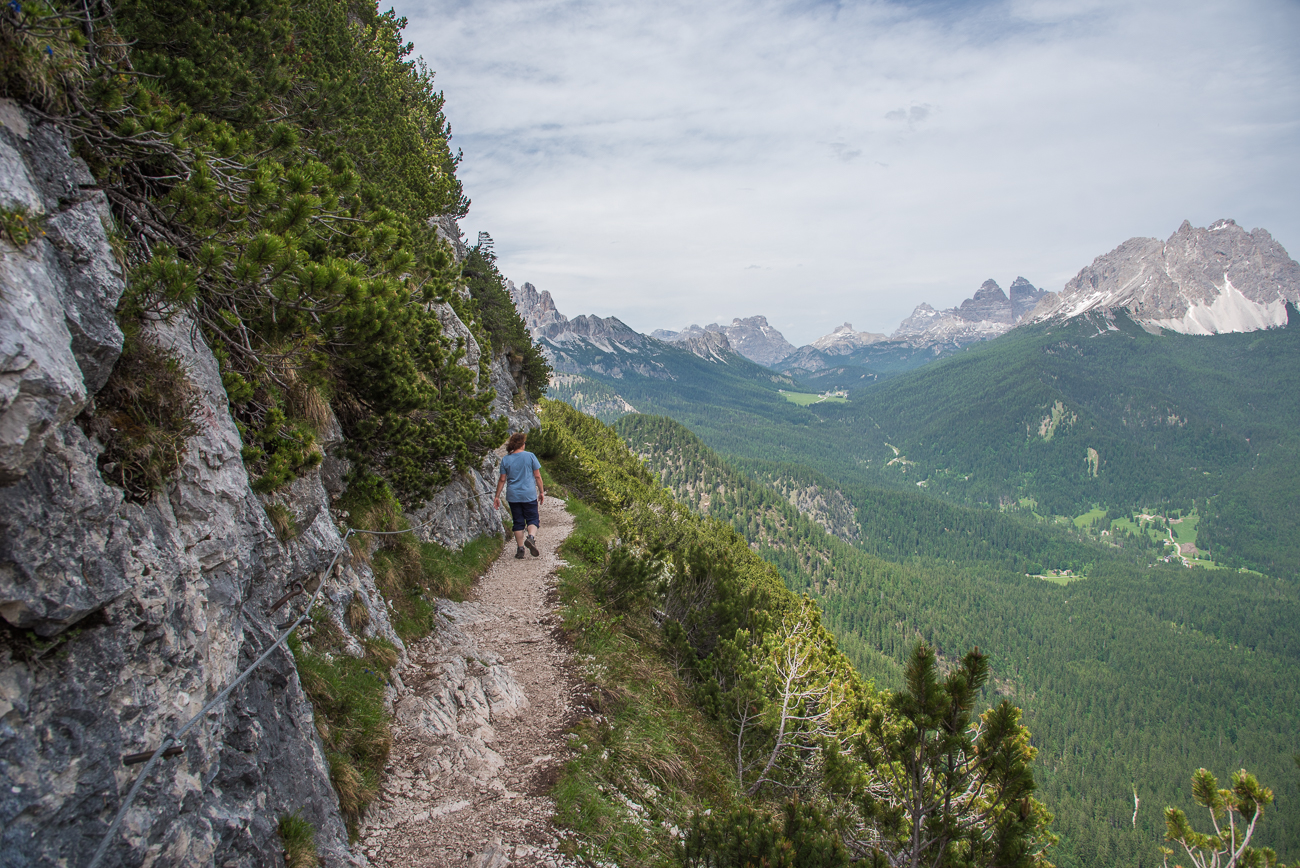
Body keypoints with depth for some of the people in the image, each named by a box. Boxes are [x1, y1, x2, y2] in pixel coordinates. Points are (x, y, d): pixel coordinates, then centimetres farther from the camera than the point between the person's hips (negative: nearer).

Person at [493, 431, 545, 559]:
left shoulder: (505, 460, 0)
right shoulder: (530, 456, -4)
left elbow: (502, 480, 1)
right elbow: (537, 476, -2)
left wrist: (497, 497, 8)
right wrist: (541, 492, 8)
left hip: (513, 496, 2)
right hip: (529, 495, -2)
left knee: (518, 522, 10)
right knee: (532, 519, 8)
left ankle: (520, 548, 8)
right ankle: (530, 537, -20)